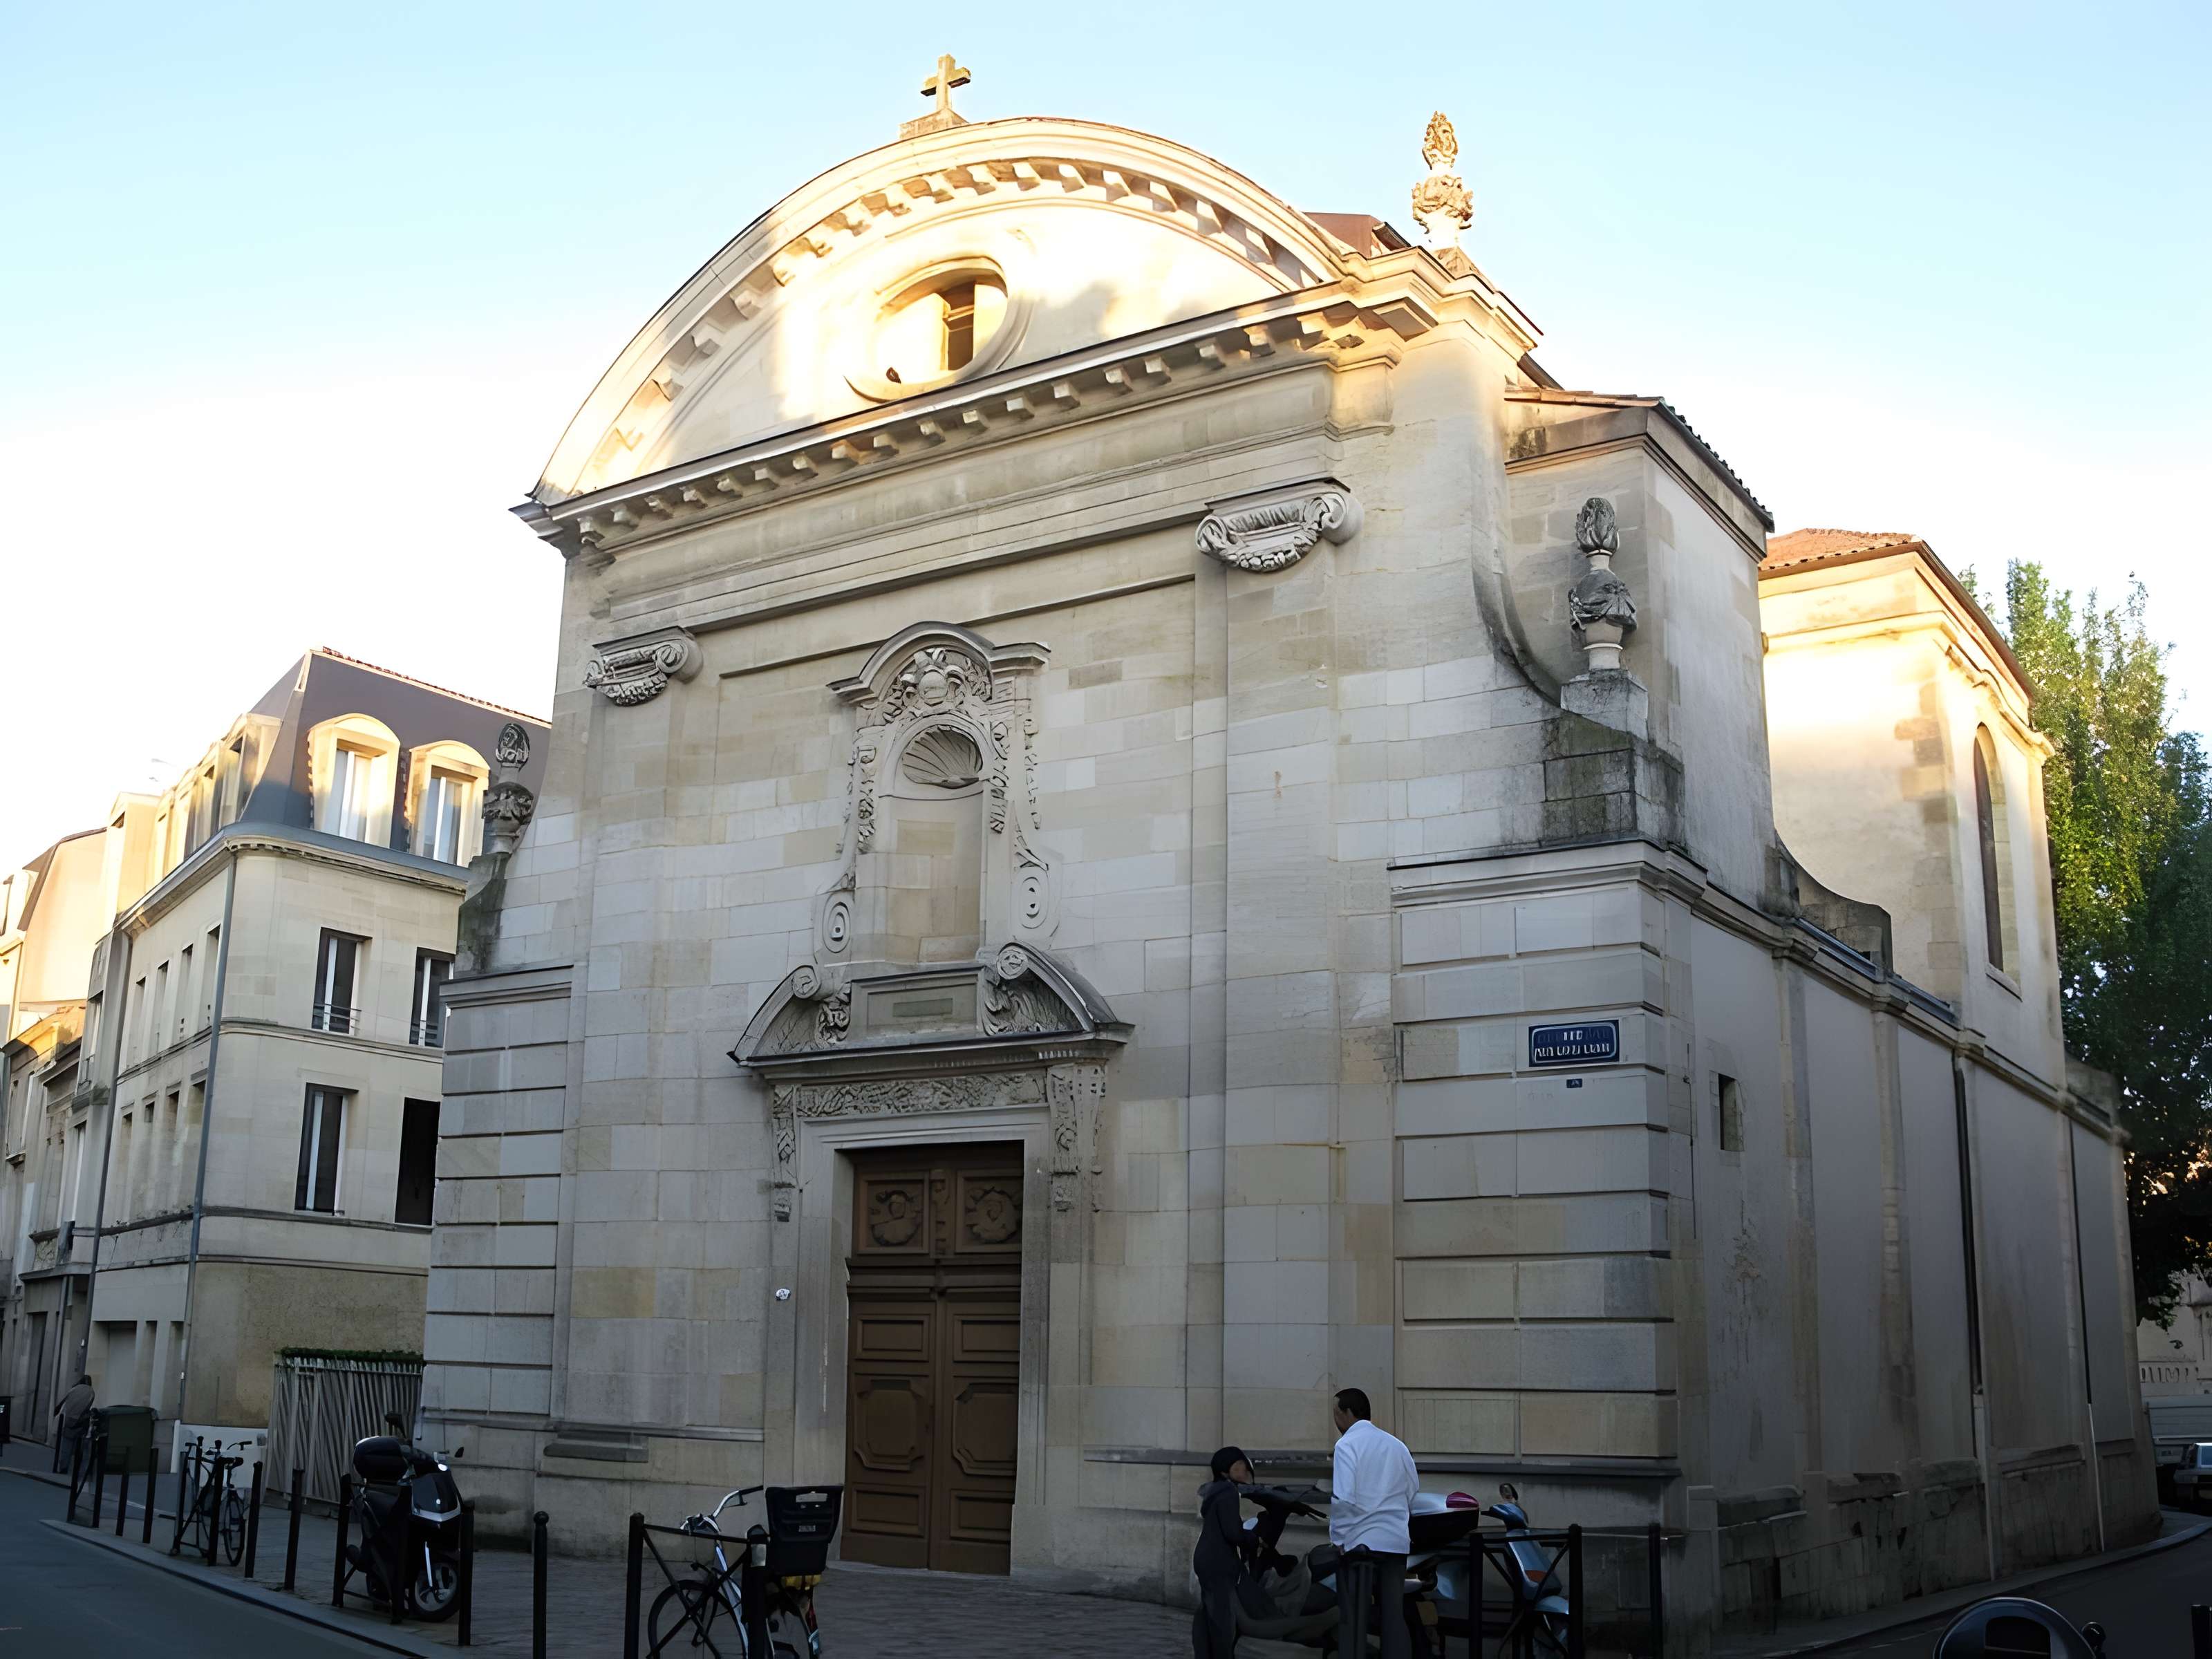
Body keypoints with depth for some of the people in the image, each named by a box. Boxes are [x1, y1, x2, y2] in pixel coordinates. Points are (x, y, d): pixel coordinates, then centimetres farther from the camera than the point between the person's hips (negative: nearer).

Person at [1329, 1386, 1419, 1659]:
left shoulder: (1347, 1444, -6)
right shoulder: (1396, 1444, 12)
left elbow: (1342, 1497, -15)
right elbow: (1414, 1492, 16)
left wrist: (1337, 1538, -5)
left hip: (1360, 1541, -5)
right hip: (1397, 1541, 5)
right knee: (1394, 1615, 4)